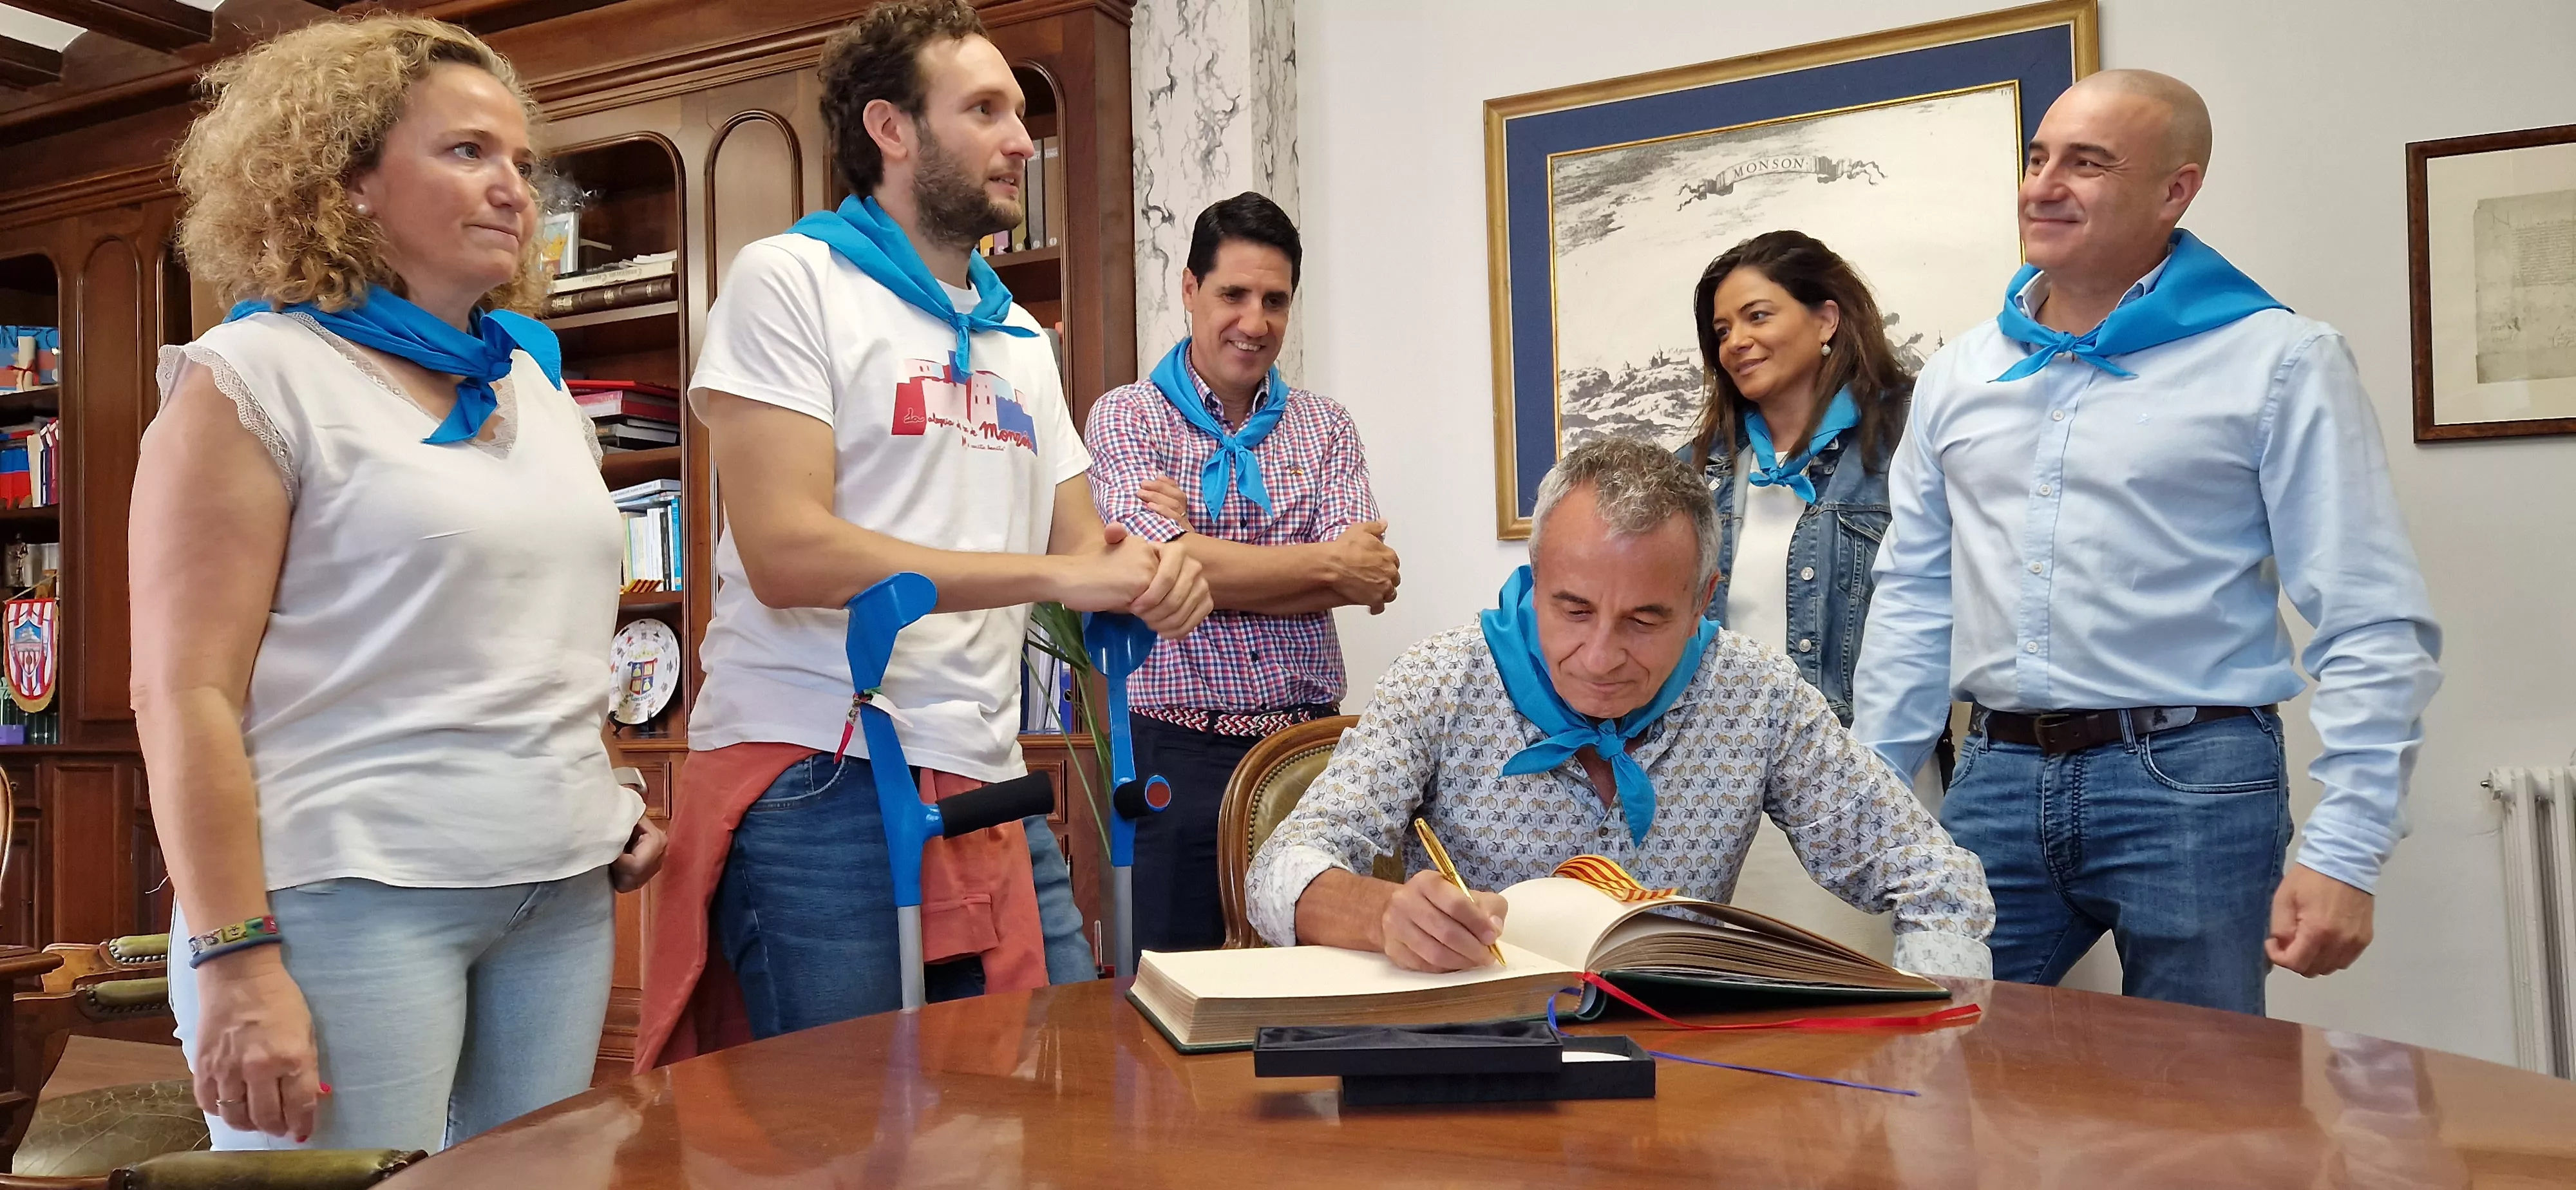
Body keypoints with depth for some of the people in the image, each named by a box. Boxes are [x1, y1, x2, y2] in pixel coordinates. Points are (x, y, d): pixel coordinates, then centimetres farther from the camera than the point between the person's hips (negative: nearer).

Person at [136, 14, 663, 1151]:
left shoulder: (537, 385, 15)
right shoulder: (256, 378, -5)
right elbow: (184, 691, -11)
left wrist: (610, 807, 11)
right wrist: (235, 959, -16)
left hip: (565, 896, 6)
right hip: (351, 894, -6)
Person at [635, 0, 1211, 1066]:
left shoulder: (1019, 339, 19)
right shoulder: (790, 279, -4)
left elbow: (1079, 543, 16)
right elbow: (787, 553, -16)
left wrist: (1148, 574, -9)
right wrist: (1055, 574, -17)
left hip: (990, 787, 7)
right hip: (816, 783, -6)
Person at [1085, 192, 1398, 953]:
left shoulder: (1326, 427, 11)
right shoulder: (1126, 418, 2)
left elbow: (1366, 583, -4)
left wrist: (1211, 559, -12)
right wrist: (1326, 562, -6)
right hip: (1179, 753, -3)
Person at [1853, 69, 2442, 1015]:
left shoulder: (2278, 362, -2)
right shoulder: (1958, 375, 11)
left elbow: (2374, 631, -6)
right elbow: (1913, 604, 14)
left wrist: (2343, 856, -14)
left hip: (2192, 782, -3)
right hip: (1995, 779, 4)